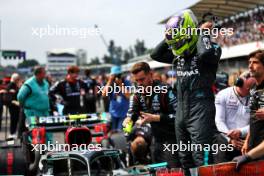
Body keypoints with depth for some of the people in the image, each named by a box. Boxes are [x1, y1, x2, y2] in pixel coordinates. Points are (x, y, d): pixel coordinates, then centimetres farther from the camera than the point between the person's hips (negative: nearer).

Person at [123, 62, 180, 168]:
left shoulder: (165, 91, -17)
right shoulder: (137, 95, 4)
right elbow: (131, 114, 4)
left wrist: (154, 118, -25)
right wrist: (128, 120, -20)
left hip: (172, 138, -7)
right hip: (157, 140, 7)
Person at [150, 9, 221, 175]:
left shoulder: (211, 48, -10)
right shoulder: (179, 55, 11)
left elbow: (205, 54, -32)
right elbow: (156, 54, 15)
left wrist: (203, 32, -16)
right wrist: (172, 36, 7)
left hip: (201, 112, -8)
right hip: (181, 111, 8)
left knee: (202, 161, -9)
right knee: (185, 160, 17)